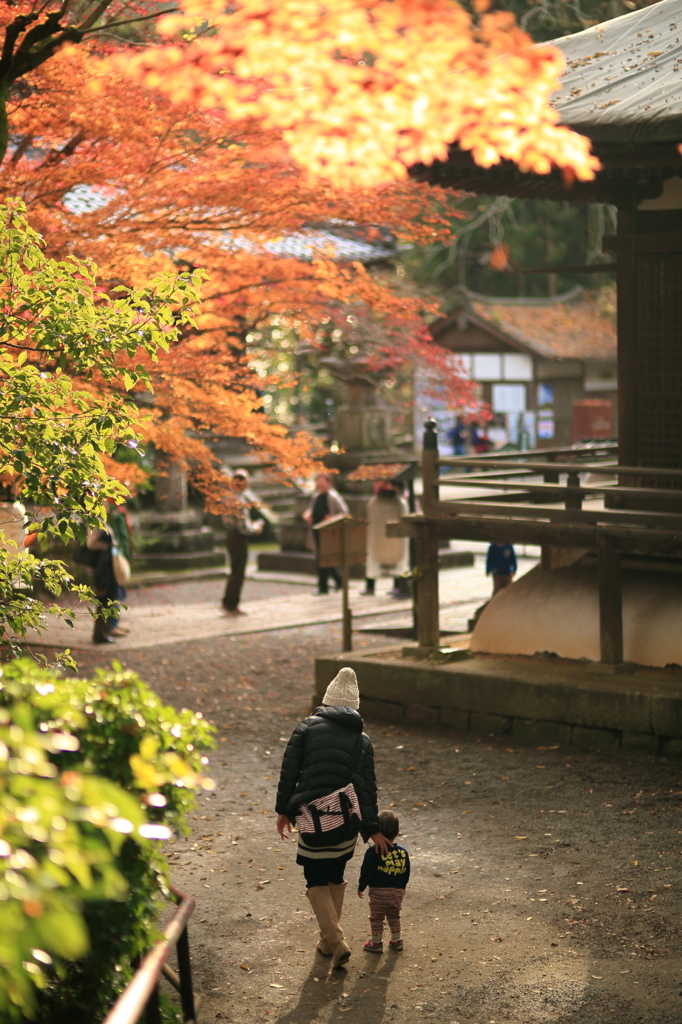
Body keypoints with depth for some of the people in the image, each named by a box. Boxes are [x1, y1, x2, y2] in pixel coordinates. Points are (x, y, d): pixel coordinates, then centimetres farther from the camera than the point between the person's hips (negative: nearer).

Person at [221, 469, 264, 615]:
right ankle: (232, 606, 8)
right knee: (238, 573, 1)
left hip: (231, 536, 10)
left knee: (235, 572, 21)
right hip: (238, 538, -10)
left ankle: (227, 603, 29)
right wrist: (256, 527, -7)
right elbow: (244, 528, -23)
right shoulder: (239, 501, -24)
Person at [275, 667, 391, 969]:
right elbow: (368, 786, 4)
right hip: (348, 819, 3)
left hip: (312, 816, -3)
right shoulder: (362, 739, 7)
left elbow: (289, 771, -3)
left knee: (317, 882, 9)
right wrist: (373, 829, 8)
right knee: (336, 878, 22)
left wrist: (283, 810, 7)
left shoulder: (307, 727, 0)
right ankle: (328, 941, 30)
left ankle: (336, 942, -6)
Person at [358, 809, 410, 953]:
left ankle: (376, 942, 18)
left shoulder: (373, 852, -17)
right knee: (394, 917, 21)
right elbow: (406, 872, 7)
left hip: (378, 892, -4)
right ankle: (396, 941, 28)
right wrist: (402, 887, 24)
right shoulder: (403, 852, -3)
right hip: (397, 891, 4)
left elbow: (366, 872, -14)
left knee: (376, 918, 12)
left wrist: (361, 888, 1)